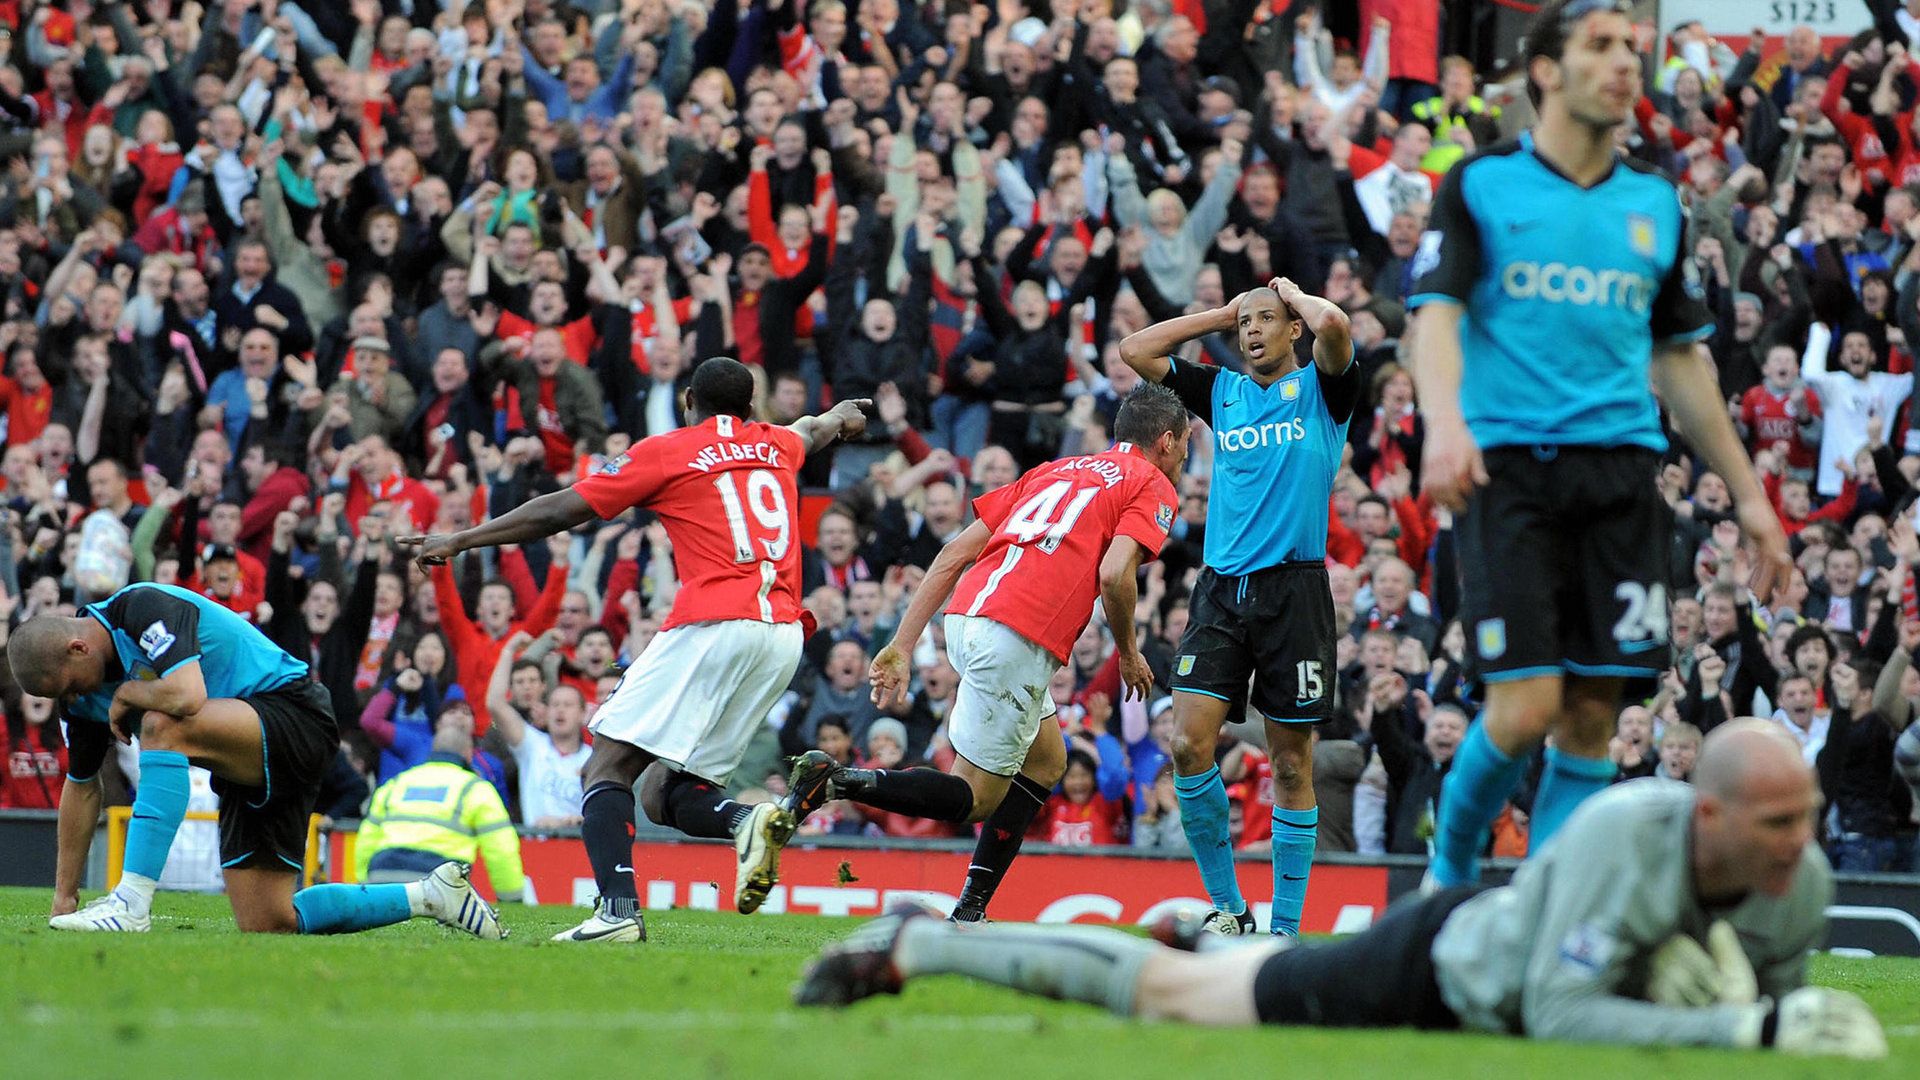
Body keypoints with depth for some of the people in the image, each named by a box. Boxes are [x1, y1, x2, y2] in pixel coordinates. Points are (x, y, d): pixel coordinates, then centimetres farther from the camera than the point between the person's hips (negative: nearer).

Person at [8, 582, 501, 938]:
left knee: (163, 724, -33)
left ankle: (133, 902, -34)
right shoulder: (82, 690, 6)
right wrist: (64, 896, 15)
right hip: (248, 776, 10)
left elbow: (187, 697, -36)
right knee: (267, 927, 4)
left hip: (293, 715, -10)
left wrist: (126, 693, -15)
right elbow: (82, 786, 16)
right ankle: (429, 896, 17)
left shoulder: (143, 607, -21)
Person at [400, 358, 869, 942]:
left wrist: (461, 539, 16)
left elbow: (562, 511, 6)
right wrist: (841, 415, 72)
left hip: (713, 625, -6)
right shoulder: (776, 445, 22)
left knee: (608, 767, -7)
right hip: (784, 636, 6)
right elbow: (813, 430, 48)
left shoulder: (666, 451, 6)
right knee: (671, 795, 13)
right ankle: (748, 820, -19)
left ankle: (619, 909, -27)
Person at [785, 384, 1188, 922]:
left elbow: (956, 552, 20)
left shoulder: (1057, 470, 28)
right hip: (1019, 639, -8)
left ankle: (970, 910, 16)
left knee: (1046, 763, 24)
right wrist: (1128, 652, 8)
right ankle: (835, 781, -20)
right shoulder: (1152, 486, 8)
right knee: (974, 797, -2)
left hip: (967, 616, 8)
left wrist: (903, 645, 17)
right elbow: (1114, 574, -11)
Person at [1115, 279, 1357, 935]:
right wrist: (1221, 315, 14)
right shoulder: (1221, 391, 16)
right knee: (1190, 744, -10)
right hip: (1221, 588, 4)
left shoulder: (1319, 388, 4)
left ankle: (1285, 927, 5)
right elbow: (1135, 351, 15)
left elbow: (1332, 326, -17)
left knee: (1291, 763, -1)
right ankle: (1228, 909, 2)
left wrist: (1292, 293, 3)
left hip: (1294, 587, -4)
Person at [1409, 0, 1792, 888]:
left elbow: (1680, 357, 22)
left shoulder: (1655, 204, 16)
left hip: (1621, 466, 4)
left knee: (1592, 714, -3)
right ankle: (1450, 876, 13)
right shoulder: (1481, 184, 4)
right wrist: (1445, 423, -27)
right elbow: (1437, 313, -7)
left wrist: (1747, 492, 19)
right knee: (1527, 707, -13)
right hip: (1507, 468, -4)